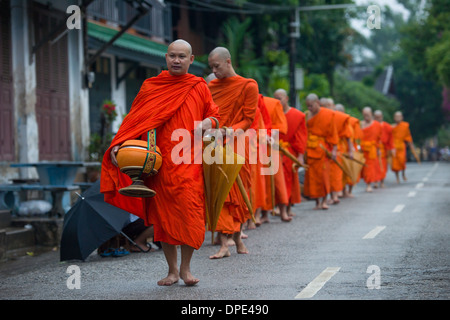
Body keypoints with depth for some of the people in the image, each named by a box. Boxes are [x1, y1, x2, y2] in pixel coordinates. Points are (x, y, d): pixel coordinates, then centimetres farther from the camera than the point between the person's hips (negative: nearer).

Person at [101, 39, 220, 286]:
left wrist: (206, 123, -8)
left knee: (190, 213, -7)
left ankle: (186, 267, 9)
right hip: (159, 162, 1)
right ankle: (172, 270, 14)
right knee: (163, 215, 3)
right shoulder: (151, 87, 7)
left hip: (189, 162, 0)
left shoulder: (199, 87, 8)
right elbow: (134, 119, 5)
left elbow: (214, 115, 16)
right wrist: (118, 145, -7)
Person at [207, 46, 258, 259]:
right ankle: (224, 245, -9)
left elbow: (248, 119, -2)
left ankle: (237, 237, 24)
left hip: (236, 146, -2)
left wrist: (233, 130, -19)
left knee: (238, 194, 6)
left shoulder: (248, 86, 1)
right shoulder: (211, 86, 14)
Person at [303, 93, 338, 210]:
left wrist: (334, 149, -8)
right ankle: (317, 202, 6)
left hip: (322, 147, -3)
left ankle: (324, 200, 7)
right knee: (312, 175, 0)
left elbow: (333, 133, -3)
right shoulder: (308, 115, 7)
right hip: (310, 148, 3)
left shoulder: (328, 115, -3)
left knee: (323, 174, -3)